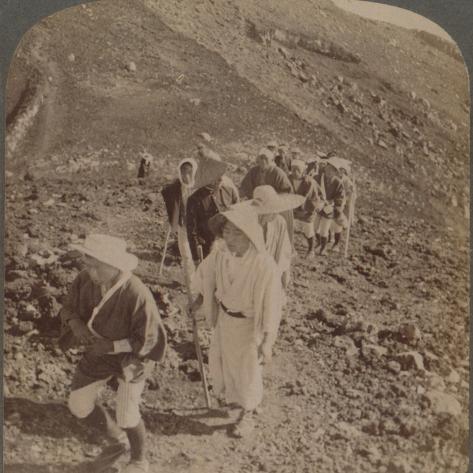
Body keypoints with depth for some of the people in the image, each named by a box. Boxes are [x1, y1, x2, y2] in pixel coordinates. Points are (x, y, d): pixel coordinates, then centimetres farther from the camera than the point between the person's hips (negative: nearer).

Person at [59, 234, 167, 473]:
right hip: (99, 351, 6)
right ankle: (118, 438, 39)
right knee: (78, 404, 11)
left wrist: (111, 346, -30)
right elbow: (68, 310, -3)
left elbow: (149, 340, -24)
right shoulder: (85, 279, -19)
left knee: (126, 415, 0)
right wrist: (78, 327, -25)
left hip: (130, 354, -6)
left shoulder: (137, 294, -35)